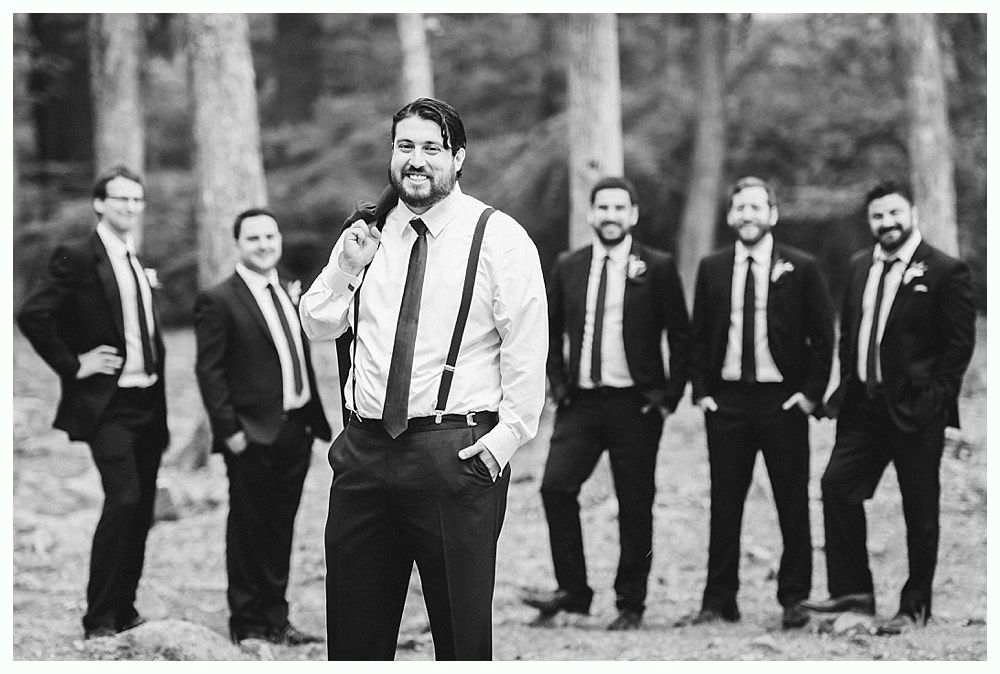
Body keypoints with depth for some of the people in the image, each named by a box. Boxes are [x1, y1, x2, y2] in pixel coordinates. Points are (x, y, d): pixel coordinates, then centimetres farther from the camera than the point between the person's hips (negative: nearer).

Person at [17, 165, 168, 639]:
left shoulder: (140, 264, 16)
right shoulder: (77, 258, -8)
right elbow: (33, 316, -18)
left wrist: (162, 404, 17)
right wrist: (74, 365, -14)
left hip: (148, 401, 8)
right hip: (107, 404, -8)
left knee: (141, 508, 9)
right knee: (124, 498, -18)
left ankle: (123, 610, 19)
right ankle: (99, 621, -12)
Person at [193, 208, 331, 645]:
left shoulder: (290, 294, 14)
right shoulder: (218, 301, -8)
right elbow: (209, 370, -11)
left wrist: (315, 417, 9)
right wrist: (229, 430, -16)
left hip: (296, 429, 6)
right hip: (253, 435, -6)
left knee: (280, 528, 12)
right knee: (248, 529, 3)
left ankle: (275, 620, 20)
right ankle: (247, 624, 12)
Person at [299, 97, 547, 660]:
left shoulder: (500, 240, -3)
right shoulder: (367, 234, 12)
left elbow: (527, 350, -5)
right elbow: (317, 327, 16)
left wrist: (508, 434, -12)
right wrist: (346, 270, 0)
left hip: (457, 453, -5)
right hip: (365, 449, 5)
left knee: (463, 634, 1)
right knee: (353, 633, 10)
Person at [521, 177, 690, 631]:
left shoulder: (657, 268, -1)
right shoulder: (568, 268, 10)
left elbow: (680, 336, 1)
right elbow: (551, 333, 18)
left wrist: (670, 396, -5)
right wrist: (559, 385, 7)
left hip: (636, 405, -3)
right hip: (579, 402, 3)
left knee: (635, 506, 0)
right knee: (556, 487, -12)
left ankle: (630, 606, 10)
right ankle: (572, 590, -2)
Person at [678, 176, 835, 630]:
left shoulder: (801, 268, -1)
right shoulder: (711, 268, 7)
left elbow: (822, 336, 1)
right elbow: (698, 334, 11)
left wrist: (811, 393, -6)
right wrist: (700, 390, 3)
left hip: (783, 401, -2)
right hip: (725, 401, 2)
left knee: (793, 505, 3)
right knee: (724, 505, 4)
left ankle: (793, 601, 11)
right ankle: (718, 602, 9)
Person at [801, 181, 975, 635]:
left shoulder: (945, 272, -7)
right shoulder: (860, 267, 12)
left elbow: (959, 344, -9)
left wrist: (935, 400, -12)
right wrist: (847, 387, 8)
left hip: (915, 411, -6)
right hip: (863, 406, 6)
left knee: (920, 509, 2)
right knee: (837, 485, -2)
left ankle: (915, 607, 11)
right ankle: (852, 590, 8)